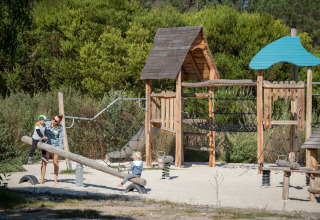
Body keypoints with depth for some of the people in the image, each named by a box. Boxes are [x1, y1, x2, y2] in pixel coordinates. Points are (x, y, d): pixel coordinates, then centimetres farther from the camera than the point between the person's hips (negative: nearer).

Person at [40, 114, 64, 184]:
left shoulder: (60, 127, -12)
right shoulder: (47, 124, -11)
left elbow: (61, 138, -8)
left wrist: (60, 148, -12)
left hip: (56, 145, 0)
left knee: (56, 163, 3)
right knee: (44, 162, -2)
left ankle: (55, 179, 11)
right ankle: (42, 180, 3)